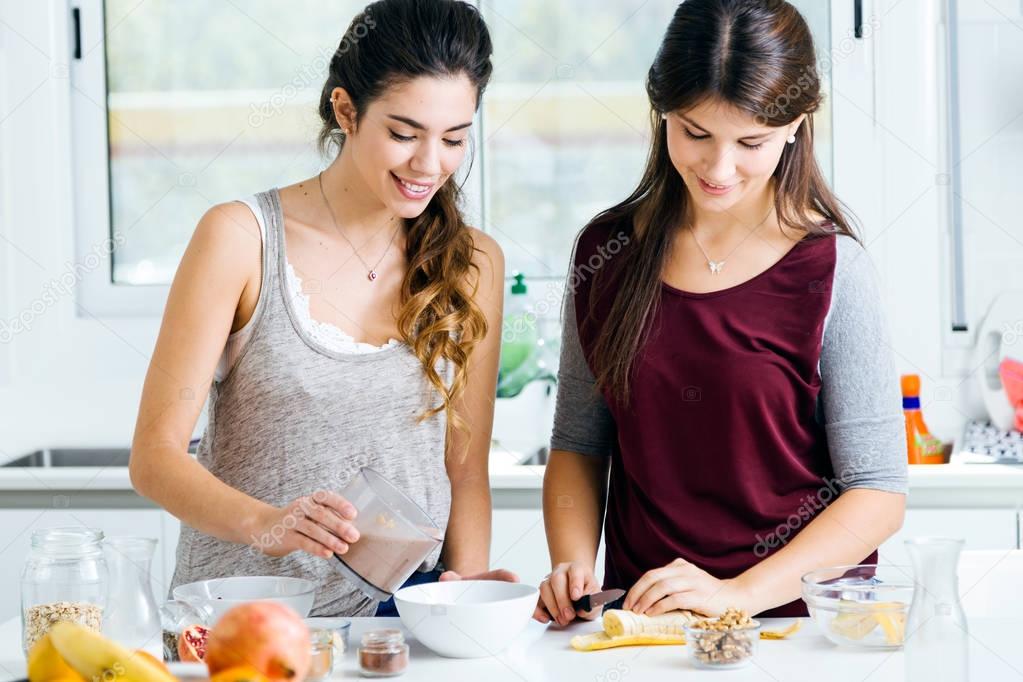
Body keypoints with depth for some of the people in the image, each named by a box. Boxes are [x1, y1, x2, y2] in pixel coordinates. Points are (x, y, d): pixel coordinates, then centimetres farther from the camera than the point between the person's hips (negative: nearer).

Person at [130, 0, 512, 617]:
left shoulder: (473, 264, 9)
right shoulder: (243, 238, -2)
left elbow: (465, 470, 13)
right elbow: (155, 455, -6)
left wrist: (468, 582, -6)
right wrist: (267, 524, -24)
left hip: (403, 615, 2)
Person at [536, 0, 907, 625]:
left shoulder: (830, 270, -5)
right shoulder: (606, 252, 7)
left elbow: (879, 494, -6)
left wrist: (740, 593, -16)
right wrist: (573, 568, -4)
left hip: (799, 615, -3)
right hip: (637, 615, 3)